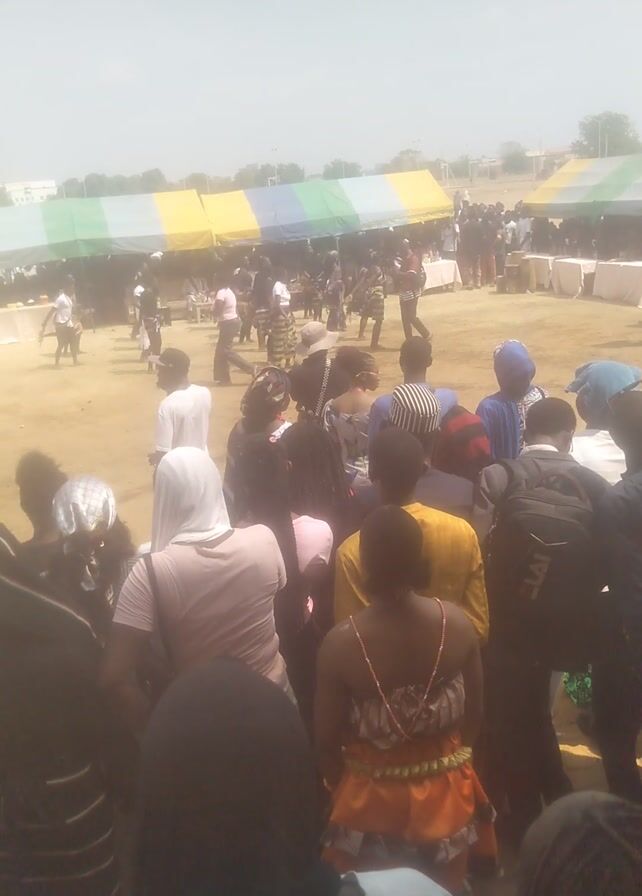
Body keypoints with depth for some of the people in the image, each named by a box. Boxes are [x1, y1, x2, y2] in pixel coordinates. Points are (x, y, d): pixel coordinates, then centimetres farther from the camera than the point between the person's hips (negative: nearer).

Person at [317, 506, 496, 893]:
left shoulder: (341, 643, -24)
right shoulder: (458, 623, -16)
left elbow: (326, 741, -12)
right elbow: (475, 715, -3)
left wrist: (342, 785, 8)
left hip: (373, 800, -2)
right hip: (447, 793, 2)